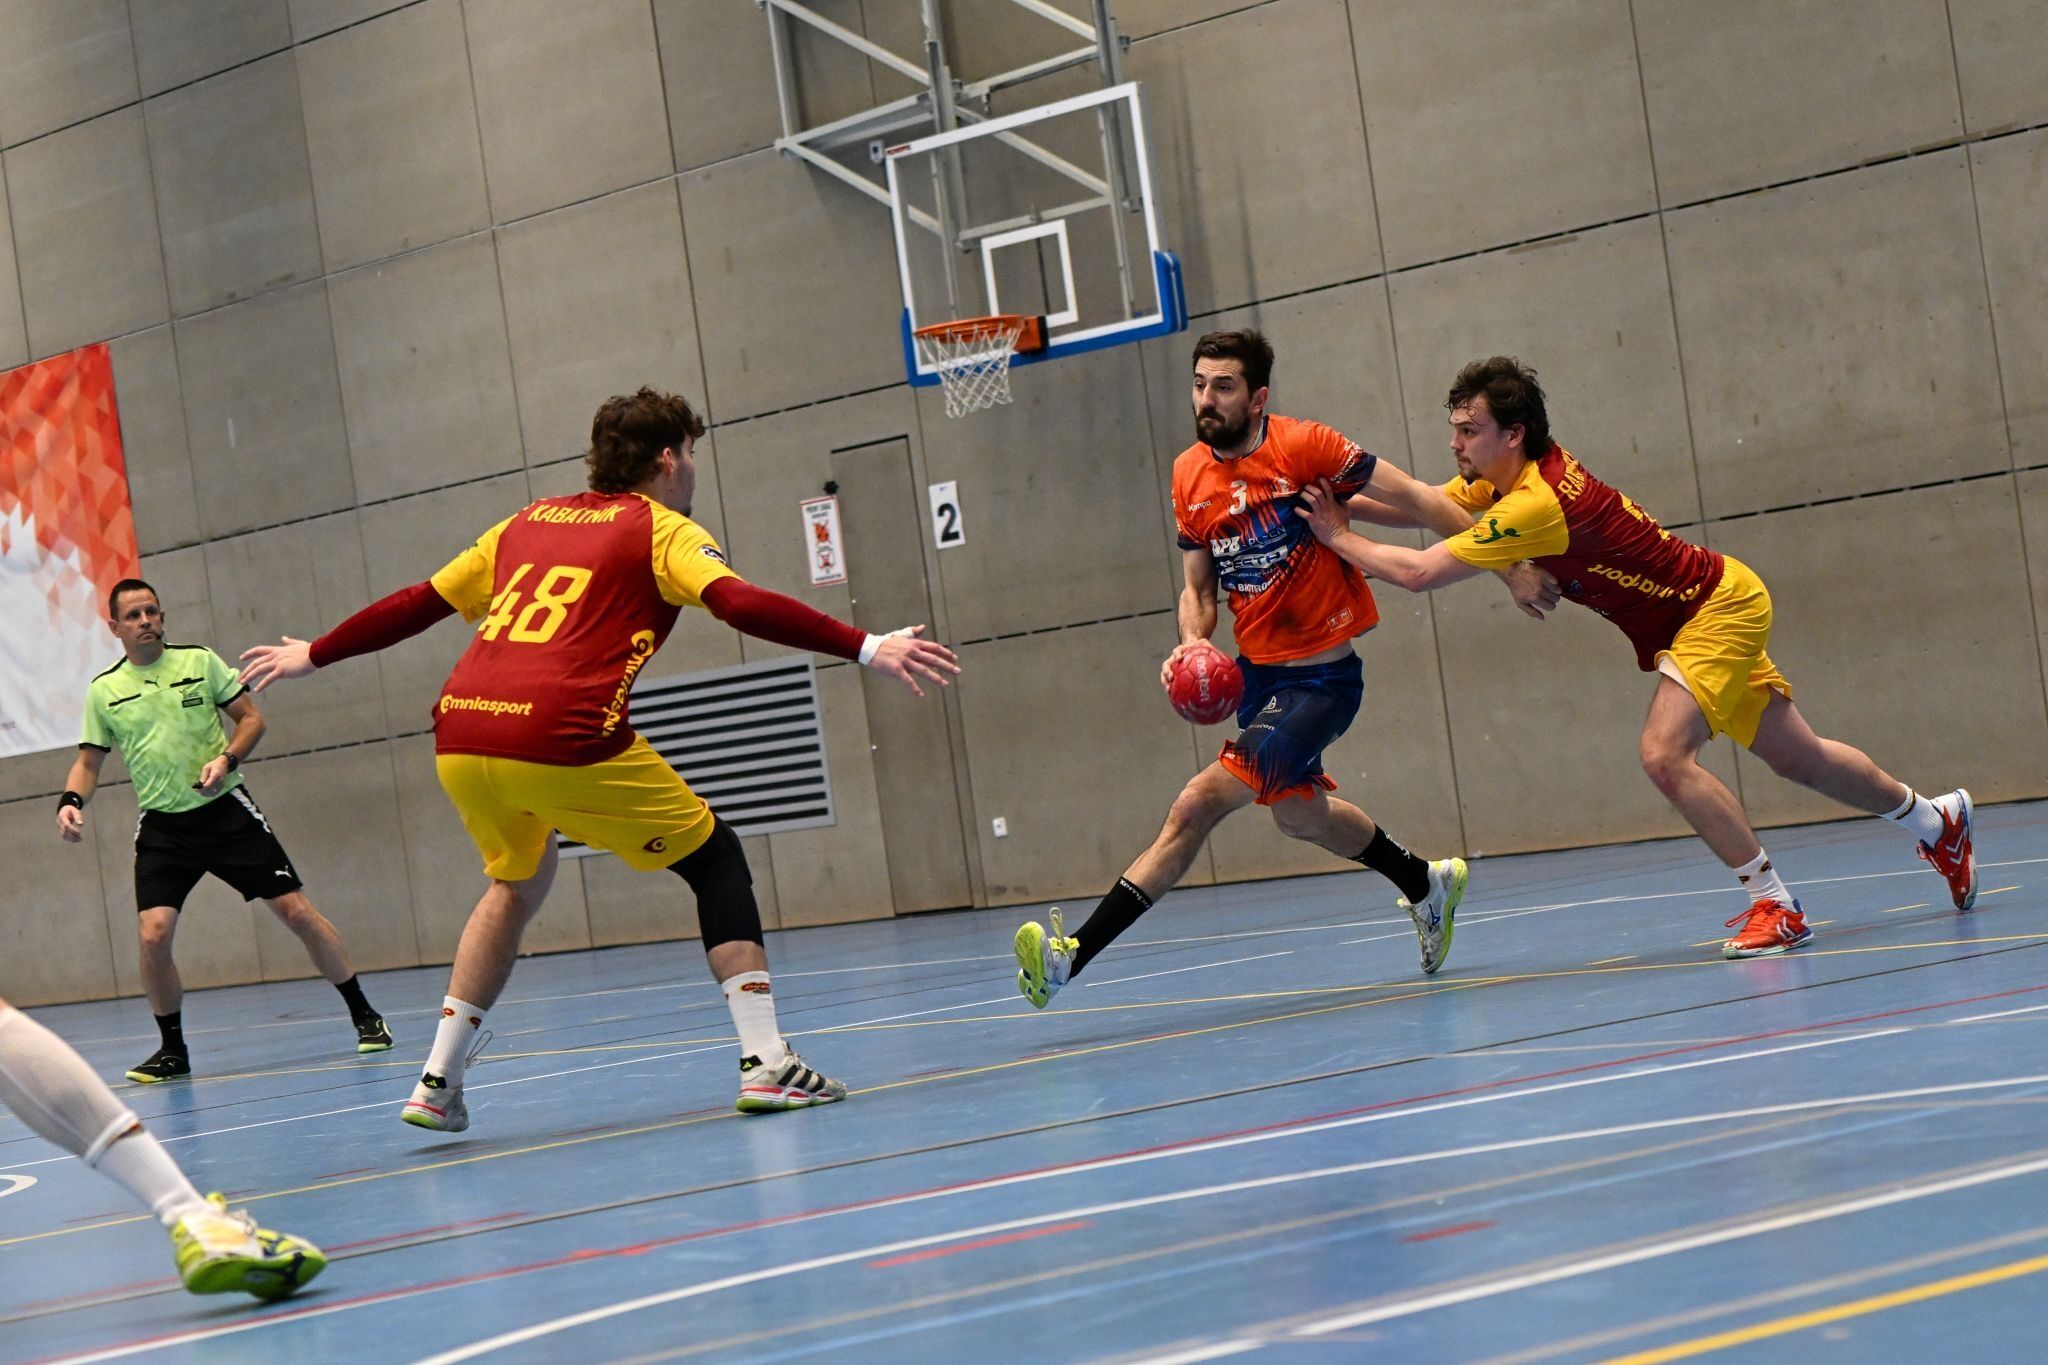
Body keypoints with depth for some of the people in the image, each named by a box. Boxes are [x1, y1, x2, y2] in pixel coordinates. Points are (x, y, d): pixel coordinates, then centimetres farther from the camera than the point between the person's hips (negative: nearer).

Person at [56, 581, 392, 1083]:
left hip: (225, 810, -1)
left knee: (297, 911, -3)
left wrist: (227, 759, -13)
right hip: (162, 827, 1)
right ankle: (172, 1049, 4)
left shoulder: (200, 661, 0)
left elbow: (252, 717, 4)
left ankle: (364, 1016, 10)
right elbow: (88, 761, 10)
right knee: (153, 934, -15)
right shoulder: (104, 690, 3)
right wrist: (71, 801, -10)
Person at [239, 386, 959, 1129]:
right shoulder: (661, 529, 10)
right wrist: (867, 648, -11)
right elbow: (743, 605, -8)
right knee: (715, 857, 11)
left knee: (518, 881, 31)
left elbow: (416, 603, 30)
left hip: (458, 736, 6)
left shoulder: (528, 522, 26)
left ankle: (436, 1082, 26)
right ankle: (765, 1062, 3)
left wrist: (311, 656, 43)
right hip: (561, 739, -6)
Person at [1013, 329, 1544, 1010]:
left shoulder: (1301, 445, -16)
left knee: (1201, 800, -20)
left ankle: (1074, 953, -21)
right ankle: (1427, 884, 52)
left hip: (1322, 677, -8)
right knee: (1298, 811, 26)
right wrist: (1192, 644, -12)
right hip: (1257, 671, 8)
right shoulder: (1189, 476, 2)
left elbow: (1414, 497, -11)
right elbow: (1198, 587, 10)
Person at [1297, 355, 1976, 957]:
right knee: (1797, 757, 19)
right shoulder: (1507, 473, -6)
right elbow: (1422, 508, 1)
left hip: (1719, 608, -10)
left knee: (1665, 753, -25)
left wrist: (1338, 537, -20)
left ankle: (1775, 904, -16)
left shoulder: (1536, 505, -32)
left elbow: (1418, 572, -32)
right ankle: (1936, 818, 39)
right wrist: (1341, 500, -14)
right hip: (1710, 609, 10)